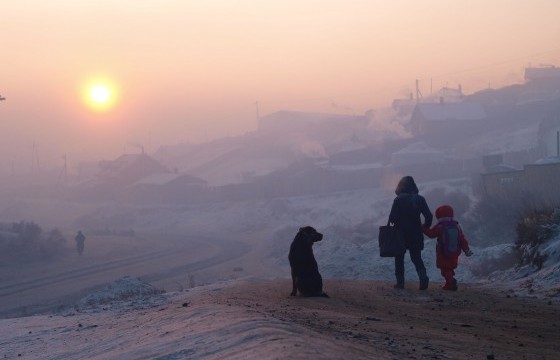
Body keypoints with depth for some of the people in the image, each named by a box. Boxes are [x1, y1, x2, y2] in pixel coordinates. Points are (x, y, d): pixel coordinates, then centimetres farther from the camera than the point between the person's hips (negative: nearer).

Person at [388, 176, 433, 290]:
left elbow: (392, 218, -13)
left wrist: (394, 221, 9)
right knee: (416, 258, 10)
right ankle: (423, 276, -14)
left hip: (401, 234, -3)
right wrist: (425, 228, 12)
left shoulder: (398, 200, -11)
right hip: (416, 235, 3)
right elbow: (429, 216, -3)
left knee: (399, 258, 11)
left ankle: (400, 282, 7)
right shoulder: (420, 199, 1)